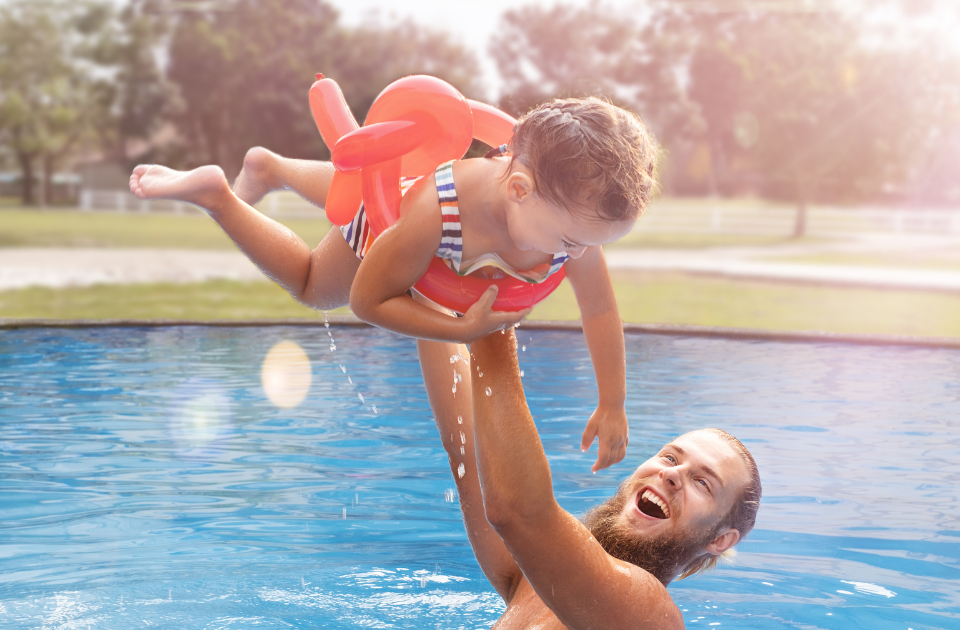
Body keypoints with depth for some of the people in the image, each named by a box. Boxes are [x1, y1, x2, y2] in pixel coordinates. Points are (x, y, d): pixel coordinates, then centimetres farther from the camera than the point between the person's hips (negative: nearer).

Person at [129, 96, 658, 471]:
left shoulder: (577, 214, -40)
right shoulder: (435, 211, -53)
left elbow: (601, 312, -23)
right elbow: (367, 298, -36)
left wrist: (612, 406, -14)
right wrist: (462, 329, -45)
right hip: (382, 222, -5)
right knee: (311, 286, 26)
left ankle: (271, 168, 57)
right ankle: (214, 193, 35)